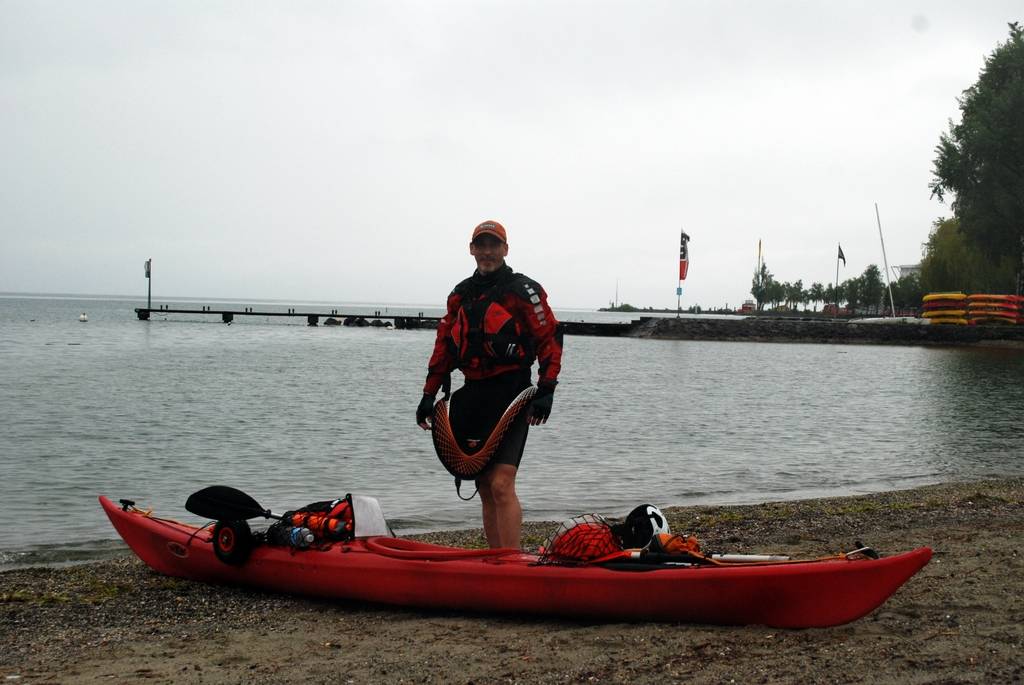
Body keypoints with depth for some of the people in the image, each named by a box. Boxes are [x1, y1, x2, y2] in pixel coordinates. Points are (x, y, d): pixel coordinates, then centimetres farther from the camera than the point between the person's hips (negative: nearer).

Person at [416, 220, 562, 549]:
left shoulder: (523, 291, -2)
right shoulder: (460, 295, 16)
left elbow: (550, 340, -4)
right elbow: (443, 347, 19)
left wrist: (546, 391, -12)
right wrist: (429, 395, 14)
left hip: (510, 396, -6)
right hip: (472, 396, 6)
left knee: (501, 485, -17)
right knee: (486, 489, 9)